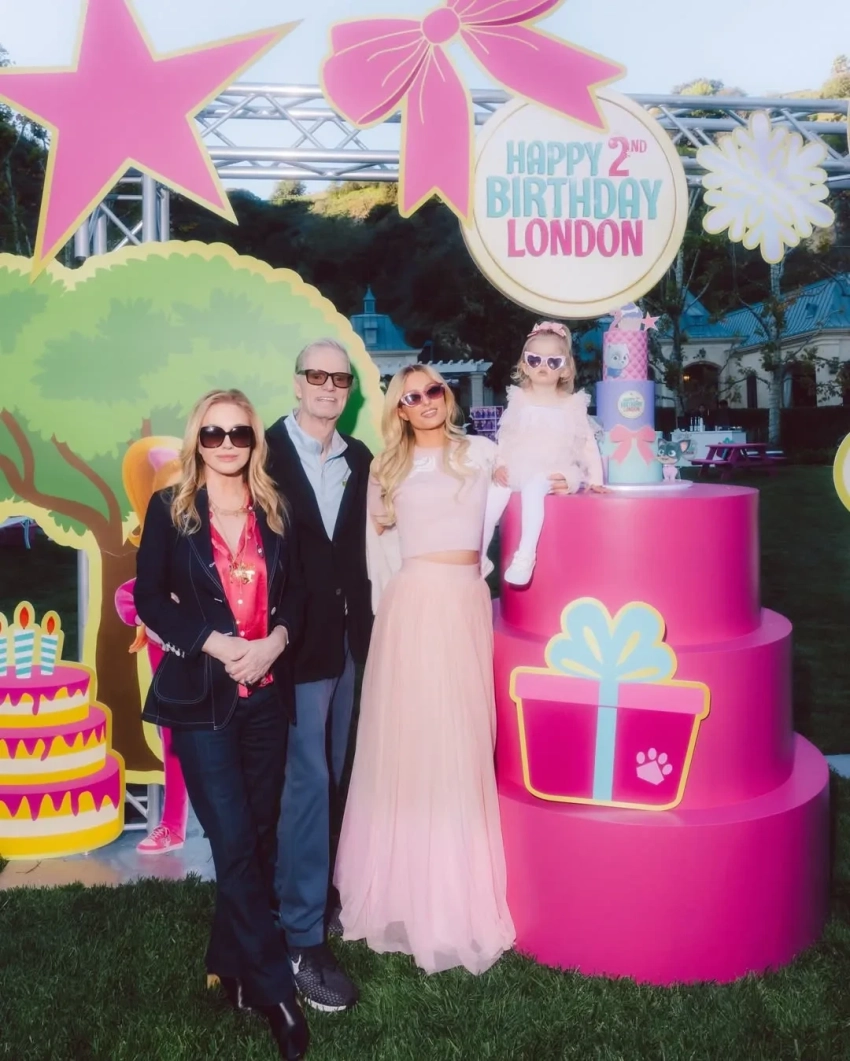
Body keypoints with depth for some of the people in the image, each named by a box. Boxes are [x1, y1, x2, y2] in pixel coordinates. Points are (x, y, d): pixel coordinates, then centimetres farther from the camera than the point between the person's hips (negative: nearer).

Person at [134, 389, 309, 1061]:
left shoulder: (274, 510, 7)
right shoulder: (170, 509, 0)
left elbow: (296, 591, 6)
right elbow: (150, 599, -4)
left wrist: (275, 641, -13)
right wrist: (215, 643, -15)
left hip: (268, 693, 3)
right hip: (201, 696, -3)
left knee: (258, 835, 10)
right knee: (234, 841, -6)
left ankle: (234, 965, 28)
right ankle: (275, 990, 8)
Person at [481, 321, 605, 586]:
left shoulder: (572, 404, 5)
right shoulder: (518, 400, 9)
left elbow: (588, 443, 7)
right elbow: (504, 438, 10)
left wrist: (595, 479, 1)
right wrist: (499, 465, -5)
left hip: (554, 473, -3)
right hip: (518, 471, 3)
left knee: (533, 486, -35)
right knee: (494, 492, -23)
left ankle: (526, 555, -36)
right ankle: (480, 557, -13)